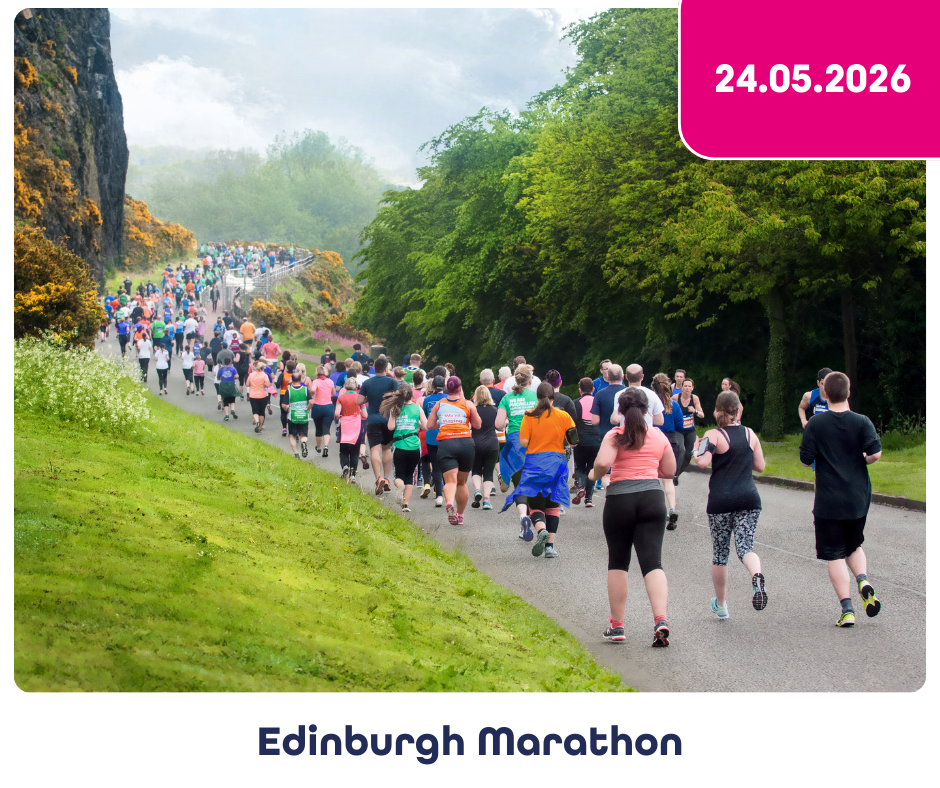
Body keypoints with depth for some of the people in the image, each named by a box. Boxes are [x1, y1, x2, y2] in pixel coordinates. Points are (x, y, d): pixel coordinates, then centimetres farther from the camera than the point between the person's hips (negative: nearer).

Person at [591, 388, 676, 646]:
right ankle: (660, 619, -22)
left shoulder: (615, 436, -1)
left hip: (620, 499, -2)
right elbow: (670, 471, 16)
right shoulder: (659, 436, 10)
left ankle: (616, 625, 14)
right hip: (652, 497, 2)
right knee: (652, 562, -3)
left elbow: (603, 462, -18)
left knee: (617, 562, 11)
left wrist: (595, 475, 3)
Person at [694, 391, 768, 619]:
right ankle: (757, 577, -36)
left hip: (721, 500, -3)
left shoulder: (713, 435, -6)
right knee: (745, 546, -1)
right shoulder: (750, 434, 7)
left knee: (720, 553, 10)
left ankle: (720, 605, 21)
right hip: (749, 498, 3)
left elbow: (702, 462, -20)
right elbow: (760, 466, 12)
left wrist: (697, 450, 1)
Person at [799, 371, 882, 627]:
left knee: (835, 555, 3)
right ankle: (863, 580, -6)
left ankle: (847, 609, -5)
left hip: (828, 500, -2)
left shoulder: (815, 424, -7)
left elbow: (806, 460, -7)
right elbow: (875, 454, -14)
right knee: (854, 546, 22)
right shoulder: (862, 422, -5)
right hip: (858, 499, 2)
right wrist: (860, 461, 7)